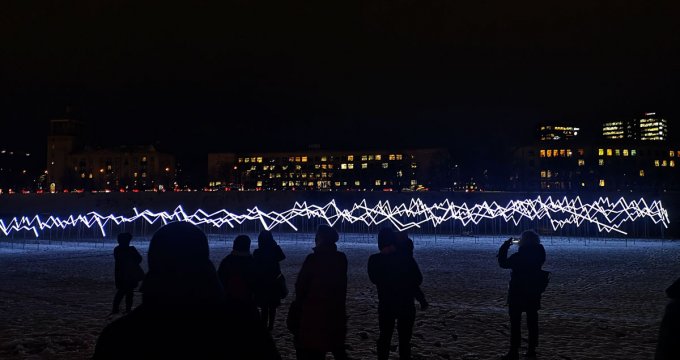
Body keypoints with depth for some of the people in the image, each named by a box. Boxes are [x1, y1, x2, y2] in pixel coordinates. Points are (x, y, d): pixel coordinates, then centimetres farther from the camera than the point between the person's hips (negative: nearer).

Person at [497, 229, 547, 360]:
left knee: (515, 322, -1)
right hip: (534, 293, 7)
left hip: (518, 293, -7)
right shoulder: (538, 253, 1)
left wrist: (505, 246, -5)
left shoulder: (520, 255, -20)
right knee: (532, 321, 12)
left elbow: (504, 263, -13)